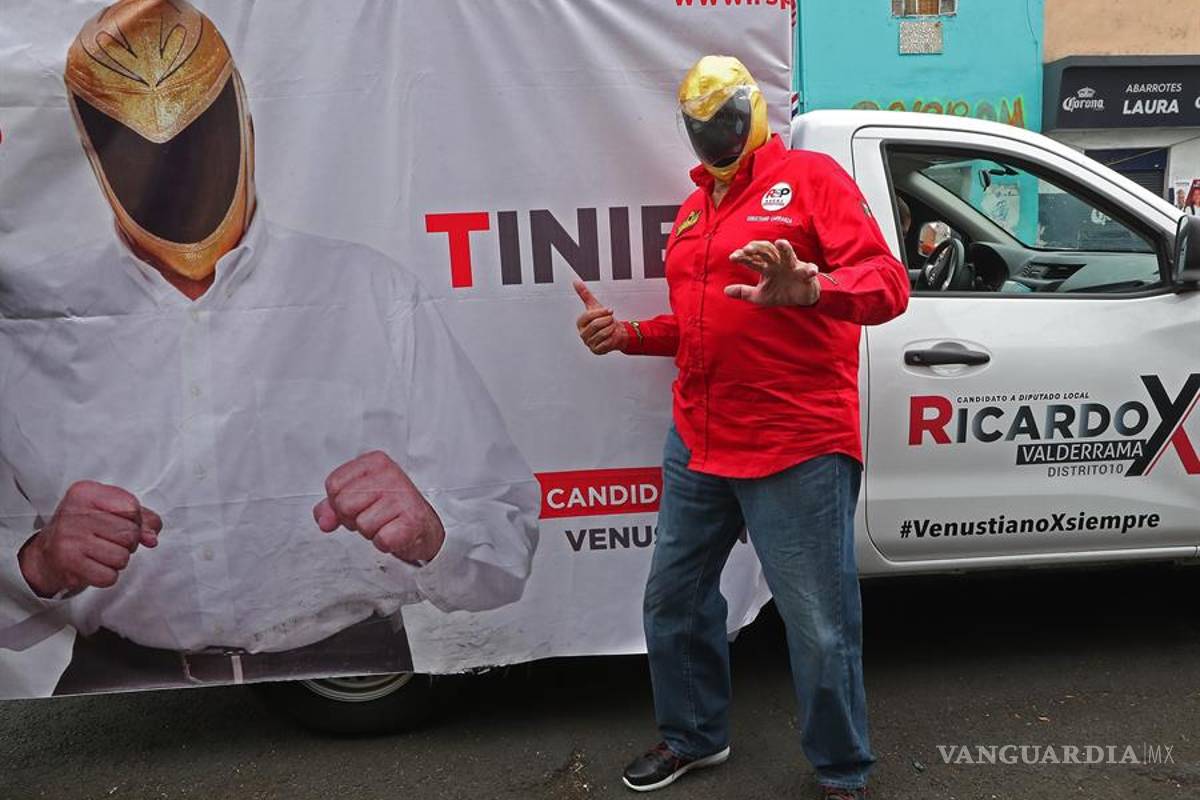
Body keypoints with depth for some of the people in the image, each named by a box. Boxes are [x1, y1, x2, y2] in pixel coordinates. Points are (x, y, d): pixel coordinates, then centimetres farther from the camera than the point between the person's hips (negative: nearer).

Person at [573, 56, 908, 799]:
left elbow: (888, 282, -13)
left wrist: (807, 288, -33)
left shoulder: (809, 175, -2)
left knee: (820, 627, 2)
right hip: (697, 444, 8)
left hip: (797, 449, -7)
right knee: (673, 598, 16)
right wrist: (625, 333, 9)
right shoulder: (694, 208, 19)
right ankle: (694, 735, 39)